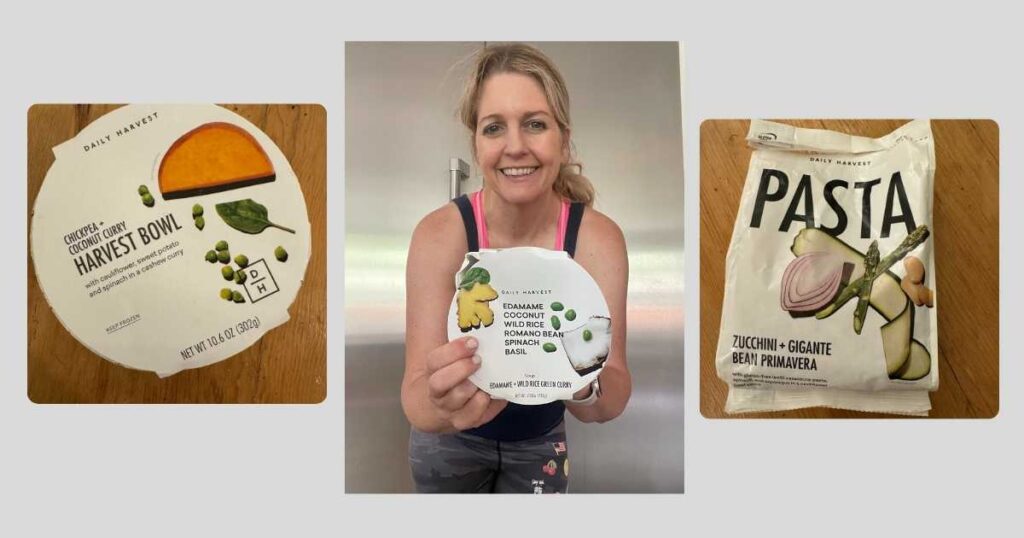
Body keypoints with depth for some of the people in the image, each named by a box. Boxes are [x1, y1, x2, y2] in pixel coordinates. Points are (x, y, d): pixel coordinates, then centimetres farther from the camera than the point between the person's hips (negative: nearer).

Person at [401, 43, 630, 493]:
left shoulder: (598, 238, -21)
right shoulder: (440, 235, -24)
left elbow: (614, 399, -25)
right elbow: (417, 397, -29)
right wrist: (443, 405, -51)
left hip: (540, 442, 1)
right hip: (450, 443, 0)